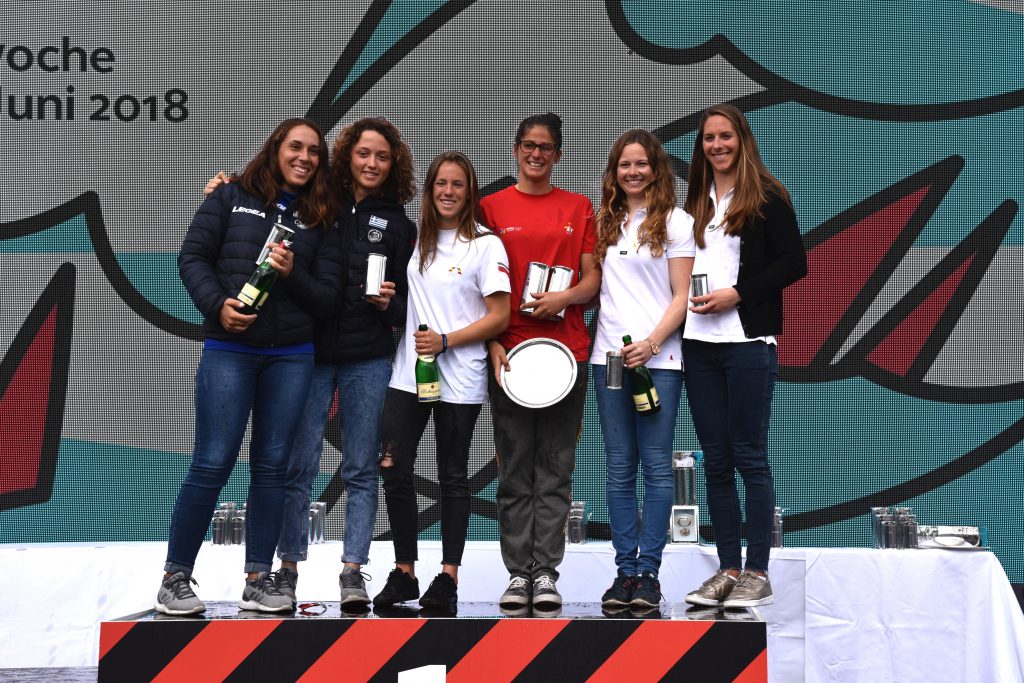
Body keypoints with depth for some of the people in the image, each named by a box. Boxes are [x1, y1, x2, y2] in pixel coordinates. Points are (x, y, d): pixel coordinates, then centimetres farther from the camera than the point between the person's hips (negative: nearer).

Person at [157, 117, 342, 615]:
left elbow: (328, 294, 6)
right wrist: (217, 303, -14)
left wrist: (292, 274, -13)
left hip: (292, 356, 3)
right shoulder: (232, 197, 6)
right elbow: (192, 256, 1)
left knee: (271, 465, 5)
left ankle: (258, 579, 12)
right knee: (213, 463, -6)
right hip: (229, 349, -3)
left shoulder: (320, 218, 11)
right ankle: (175, 578, 5)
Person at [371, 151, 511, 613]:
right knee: (394, 470, -1)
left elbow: (499, 317, -8)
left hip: (458, 379, -4)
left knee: (452, 478, 5)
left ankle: (448, 577, 13)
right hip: (408, 373, 4)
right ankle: (403, 573, 11)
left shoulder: (486, 244, -4)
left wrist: (445, 341, -16)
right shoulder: (417, 240, 10)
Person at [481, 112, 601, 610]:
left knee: (555, 468, 1)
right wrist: (492, 344, -6)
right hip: (508, 351, -1)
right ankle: (518, 573, 7)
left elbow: (592, 277, 8)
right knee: (515, 469, 2)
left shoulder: (579, 207, 11)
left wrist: (563, 297, -12)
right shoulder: (492, 207, 8)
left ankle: (545, 572, 5)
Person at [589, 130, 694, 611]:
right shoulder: (604, 222, 15)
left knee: (656, 466, -4)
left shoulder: (676, 222, 4)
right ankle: (624, 570, 8)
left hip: (659, 357, -4)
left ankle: (648, 571, 1)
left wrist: (650, 344, -12)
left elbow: (681, 296, -2)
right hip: (609, 354, 4)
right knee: (619, 468, 4)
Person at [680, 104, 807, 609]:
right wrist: (689, 295, 4)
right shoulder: (696, 202, 16)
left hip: (748, 342, -6)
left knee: (749, 456, -2)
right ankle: (728, 568, 15)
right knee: (715, 459, 8)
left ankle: (757, 572, 5)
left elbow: (794, 263, -7)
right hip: (699, 343, 6)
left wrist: (737, 293, -14)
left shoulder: (766, 196, -1)